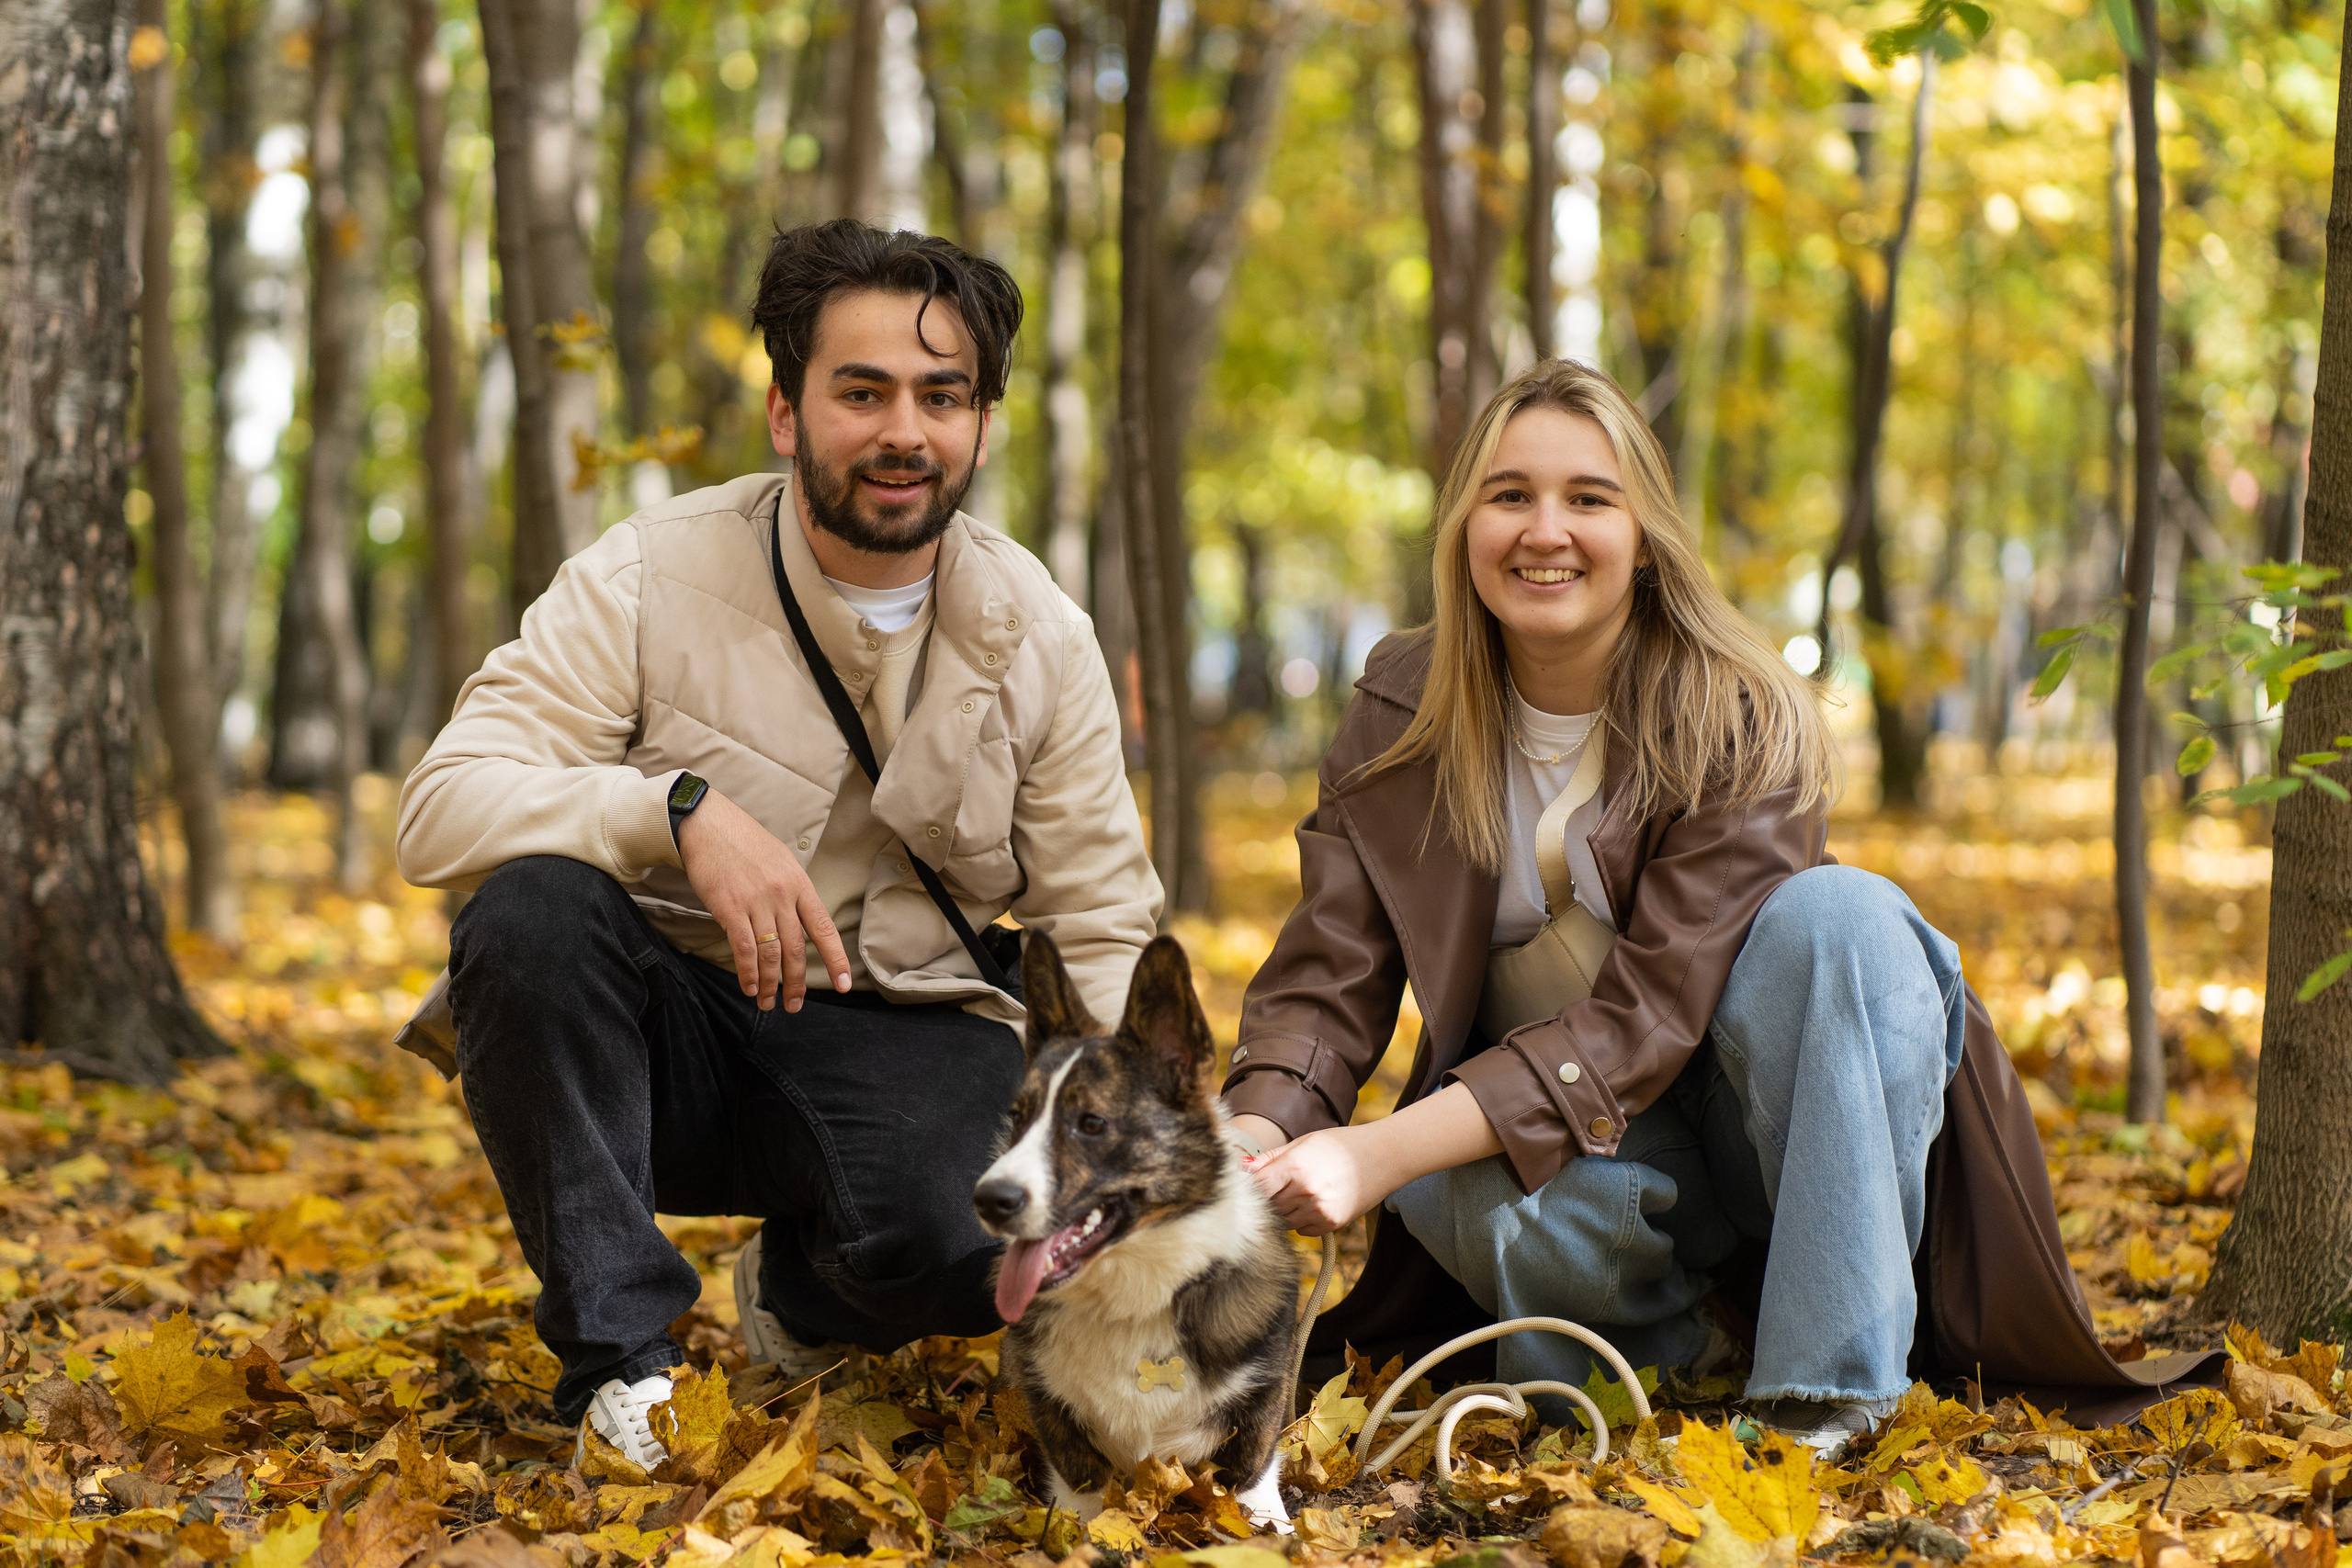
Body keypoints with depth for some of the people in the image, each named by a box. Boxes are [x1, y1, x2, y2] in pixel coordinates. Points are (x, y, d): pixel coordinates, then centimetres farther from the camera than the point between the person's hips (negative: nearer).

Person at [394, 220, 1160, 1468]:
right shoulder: (646, 580, -9)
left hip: (904, 1047, 1)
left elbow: (1100, 933, 3)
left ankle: (805, 1294, 8)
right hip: (659, 1037, -1)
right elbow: (438, 811, -17)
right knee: (533, 908, -33)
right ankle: (620, 1361, -20)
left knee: (988, 1235, -32)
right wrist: (683, 807, -33)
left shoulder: (1041, 638, 0)